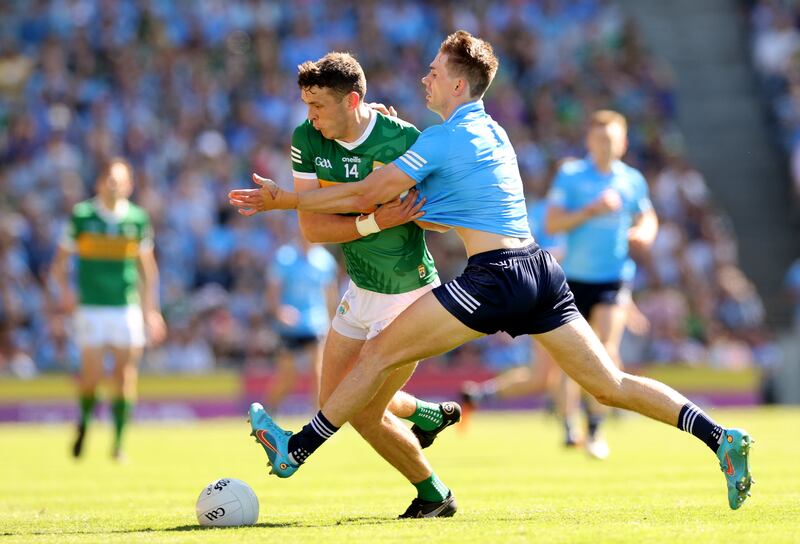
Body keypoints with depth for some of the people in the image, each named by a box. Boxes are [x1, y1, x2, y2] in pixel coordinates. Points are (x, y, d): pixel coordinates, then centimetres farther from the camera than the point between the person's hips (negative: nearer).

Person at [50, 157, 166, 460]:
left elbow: (147, 268, 13)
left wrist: (150, 310, 10)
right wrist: (65, 289, -14)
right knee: (92, 375, -6)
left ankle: (118, 444, 2)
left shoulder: (138, 219, 5)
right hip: (91, 308, -1)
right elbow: (60, 262, 4)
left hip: (127, 307, 2)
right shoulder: (81, 216, -1)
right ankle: (83, 422, 24)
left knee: (125, 377, -5)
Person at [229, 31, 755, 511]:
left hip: (495, 276, -8)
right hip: (542, 271, 8)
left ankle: (296, 450, 5)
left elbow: (367, 195, -6)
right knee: (611, 385, 6)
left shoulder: (443, 138, -5)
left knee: (379, 354, 0)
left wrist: (284, 199, 1)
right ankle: (718, 436, -5)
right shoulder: (493, 132, 20)